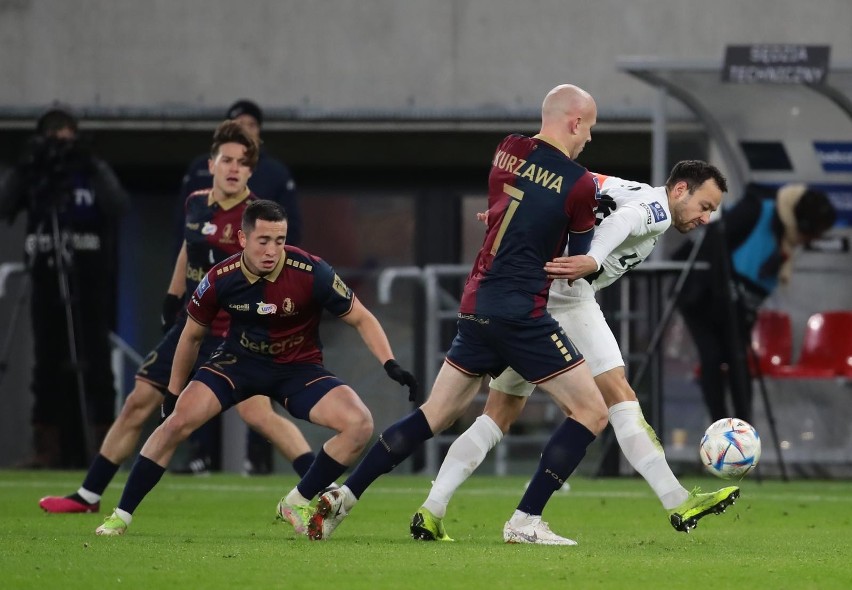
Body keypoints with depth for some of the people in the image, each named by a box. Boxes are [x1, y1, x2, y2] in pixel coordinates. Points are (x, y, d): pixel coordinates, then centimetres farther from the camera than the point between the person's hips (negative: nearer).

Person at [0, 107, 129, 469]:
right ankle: (48, 449, 3)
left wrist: (90, 168, -19)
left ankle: (101, 447, -2)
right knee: (48, 365, 2)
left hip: (90, 281, -2)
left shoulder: (94, 172, 5)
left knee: (93, 364, -4)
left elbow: (119, 207, -11)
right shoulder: (32, 176, 8)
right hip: (46, 280, 2)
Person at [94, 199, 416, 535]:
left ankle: (297, 503, -4)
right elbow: (192, 335, 1)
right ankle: (121, 515, -8)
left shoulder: (311, 273, -23)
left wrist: (390, 364, -23)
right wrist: (173, 392, 8)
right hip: (239, 360, 0)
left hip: (299, 367, 0)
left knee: (359, 424, -23)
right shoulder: (220, 280, -17)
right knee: (178, 421, -20)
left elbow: (361, 319, -10)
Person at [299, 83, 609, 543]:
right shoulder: (578, 185, -8)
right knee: (591, 412, 1)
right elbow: (583, 260, 3)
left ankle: (344, 496, 12)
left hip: (477, 307, 7)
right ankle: (527, 521, -4)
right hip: (522, 314, -7)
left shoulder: (508, 152, 6)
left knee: (435, 415, 17)